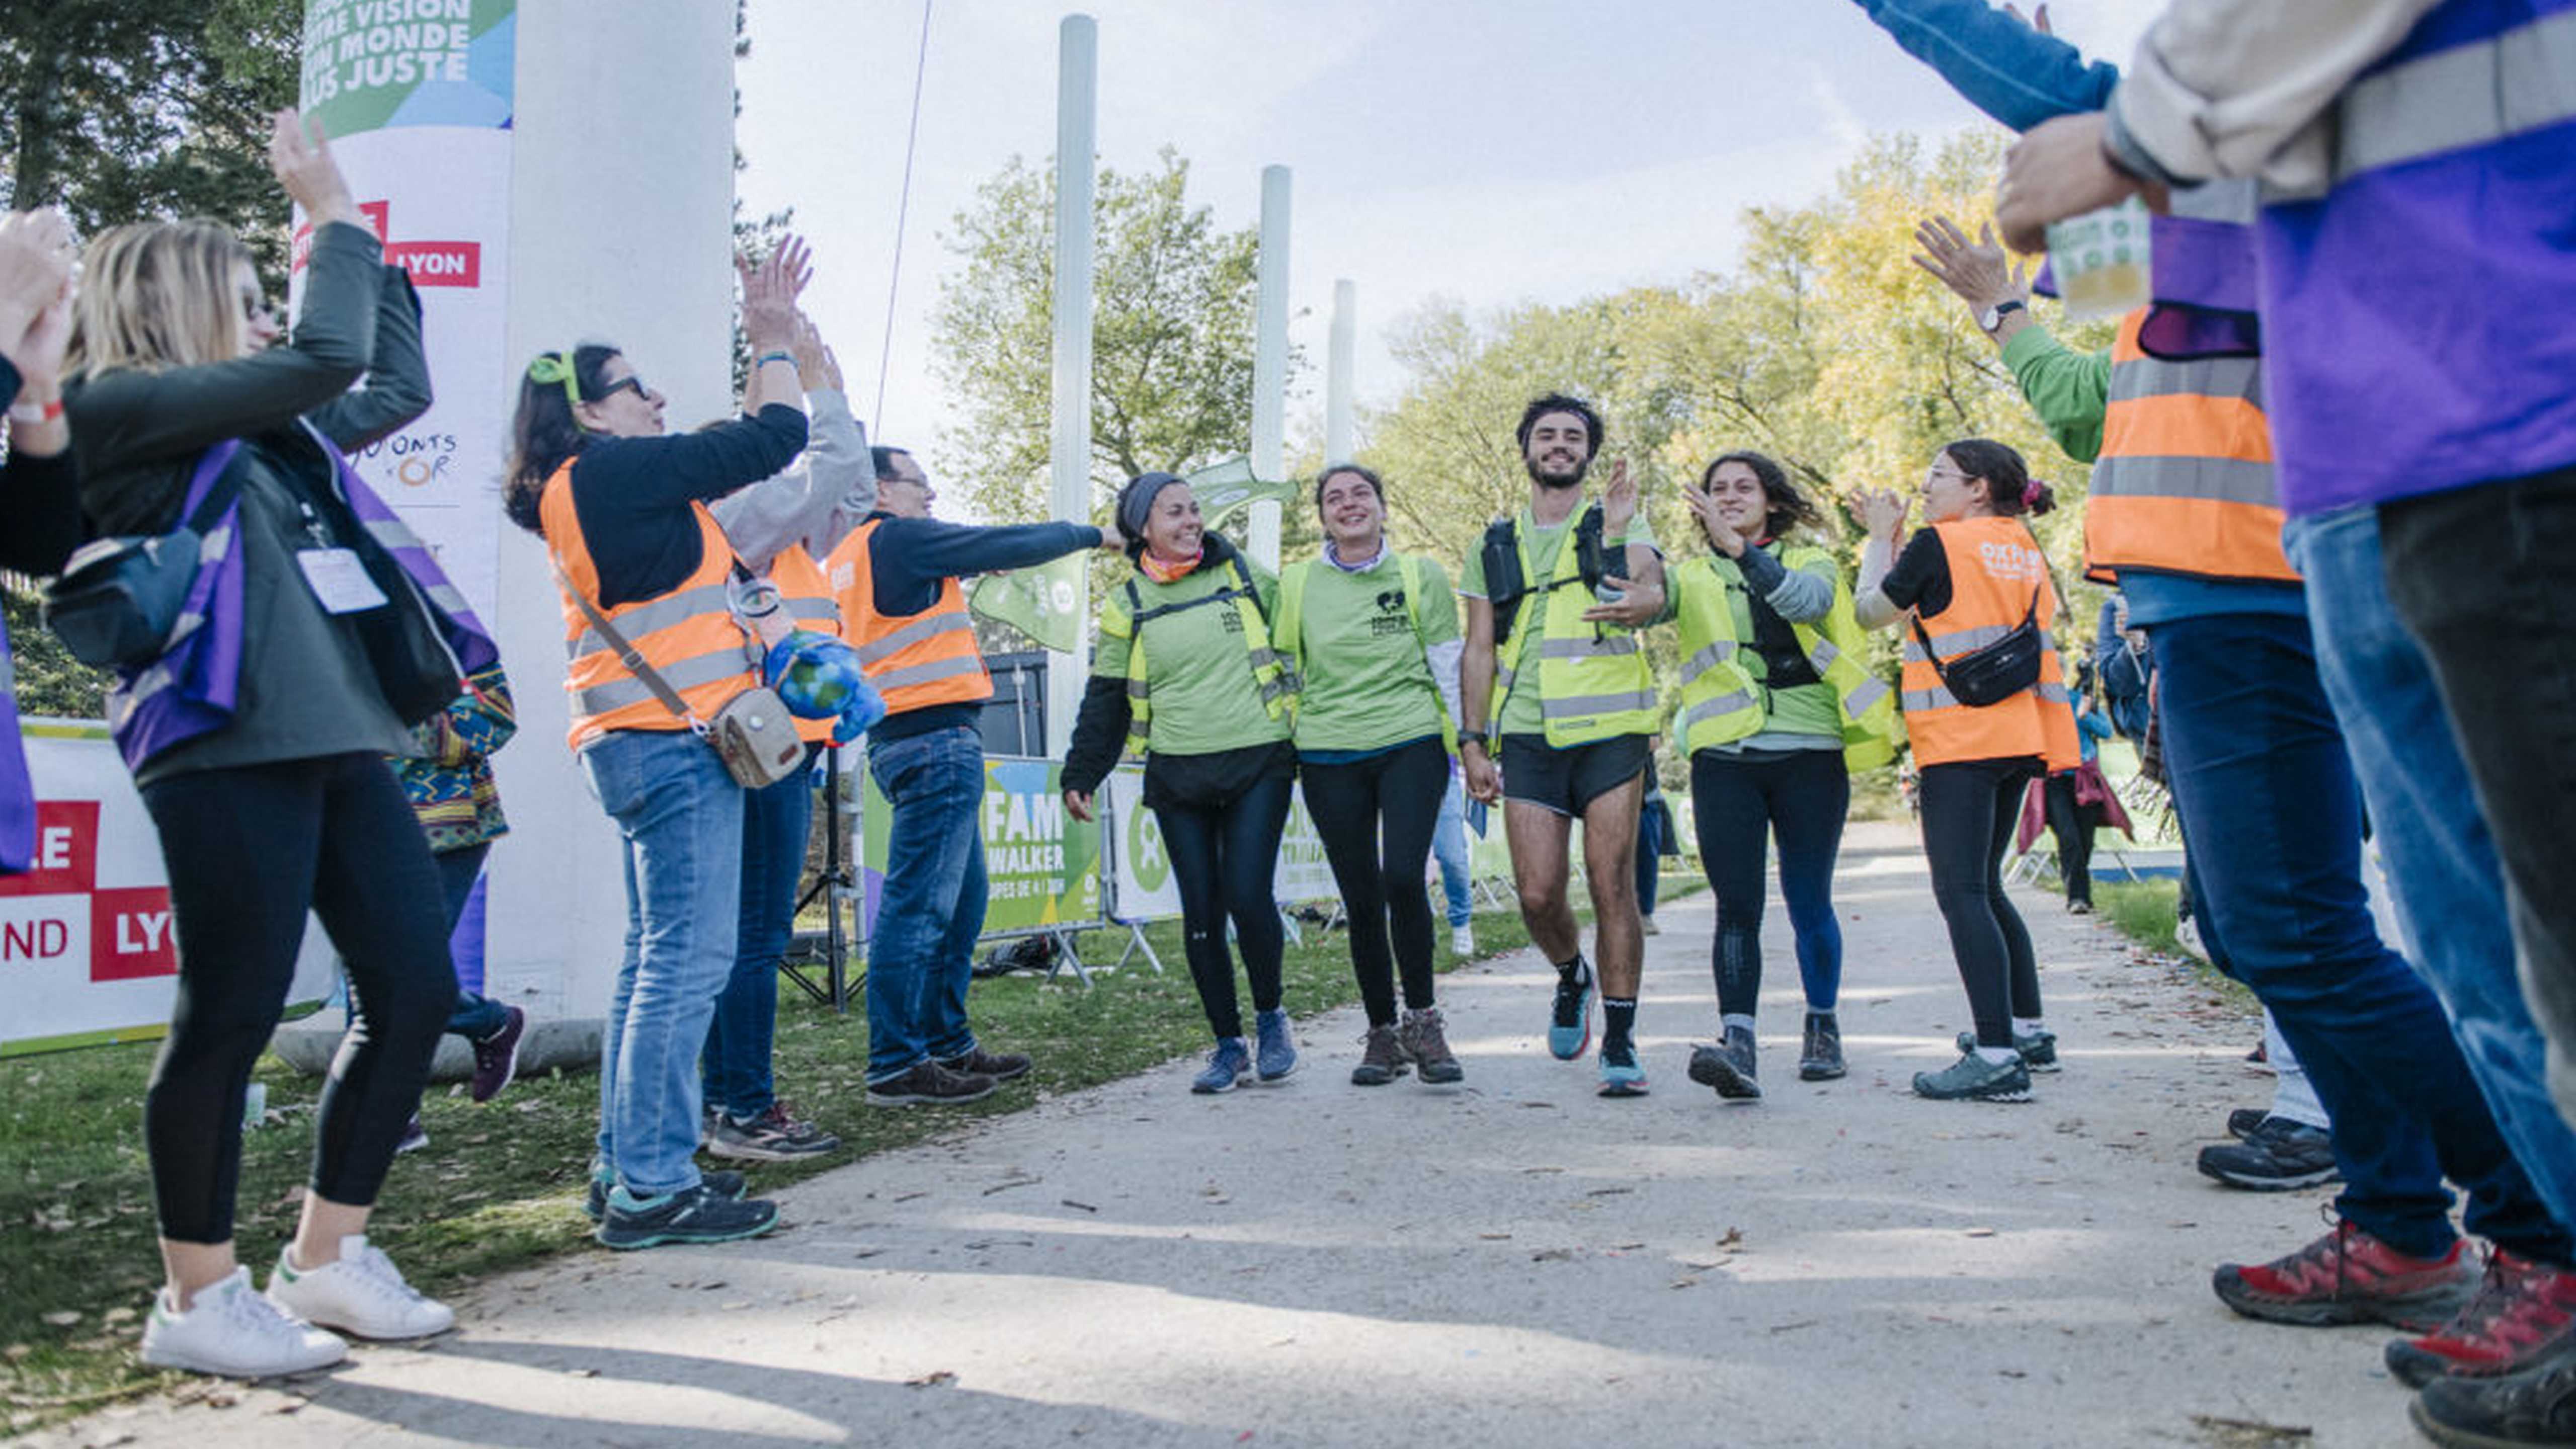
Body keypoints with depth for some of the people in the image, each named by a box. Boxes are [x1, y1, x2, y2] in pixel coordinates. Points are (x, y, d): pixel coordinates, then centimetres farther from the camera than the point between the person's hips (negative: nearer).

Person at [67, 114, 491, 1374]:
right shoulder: (121, 407, -2)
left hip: (342, 743, 9)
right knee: (230, 1016, -3)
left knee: (416, 988, 6)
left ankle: (326, 1257, 20)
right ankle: (198, 1298, 13)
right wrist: (333, 213, 1)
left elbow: (397, 387, 32)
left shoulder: (271, 428, 21)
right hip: (226, 751, -8)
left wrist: (362, 237, 30)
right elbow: (327, 358, -12)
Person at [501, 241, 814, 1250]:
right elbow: (776, 439, -5)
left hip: (648, 739, 11)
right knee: (689, 958, -10)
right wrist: (773, 340, 8)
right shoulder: (610, 471, -8)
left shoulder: (591, 488, 21)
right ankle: (651, 1187, -7)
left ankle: (627, 1168, 20)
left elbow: (739, 448, 27)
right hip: (673, 737, -11)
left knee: (658, 958, 14)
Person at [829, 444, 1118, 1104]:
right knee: (919, 903, -9)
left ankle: (948, 1045, 22)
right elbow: (1009, 546, -4)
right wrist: (1090, 535, 10)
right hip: (937, 738, -10)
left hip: (902, 739, 10)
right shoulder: (897, 538, -6)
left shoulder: (841, 560, 20)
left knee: (960, 901, 15)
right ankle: (896, 1067, -7)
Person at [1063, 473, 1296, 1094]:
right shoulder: (1128, 605, 7)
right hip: (1178, 779, 2)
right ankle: (1228, 1045, 16)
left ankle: (1272, 1017, 13)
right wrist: (1081, 775, 8)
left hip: (1258, 765, -2)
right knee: (1201, 914, 2)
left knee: (1248, 898, -12)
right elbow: (1106, 699, 12)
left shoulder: (1246, 574, 5)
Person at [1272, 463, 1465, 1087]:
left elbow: (1449, 669, 8)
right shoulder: (1295, 584, 8)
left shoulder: (1421, 577, 6)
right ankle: (1382, 1033, 18)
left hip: (1411, 744, -2)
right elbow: (1281, 672, 16)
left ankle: (1422, 1018, 0)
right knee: (1361, 898, 3)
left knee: (1403, 878, -19)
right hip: (1330, 757, 2)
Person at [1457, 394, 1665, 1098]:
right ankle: (1572, 976, 30)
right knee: (1538, 895, -3)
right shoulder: (1495, 546, 16)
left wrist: (1642, 601, -35)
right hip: (1529, 737, 2)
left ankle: (1620, 1044, 6)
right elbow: (1478, 651, 14)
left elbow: (1652, 585, -12)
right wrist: (1472, 741, 6)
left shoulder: (1619, 527, 9)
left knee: (1612, 886, -5)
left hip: (1610, 731, -2)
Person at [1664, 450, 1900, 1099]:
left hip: (1809, 754, 0)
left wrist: (1740, 547, -28)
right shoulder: (1691, 576, 15)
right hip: (1725, 759, 1)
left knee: (1808, 902, 6)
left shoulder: (1811, 563, 9)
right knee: (1736, 905, -10)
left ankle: (1823, 1027, 26)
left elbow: (1805, 601, -14)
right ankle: (1738, 1046, -17)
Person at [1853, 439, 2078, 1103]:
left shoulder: (1940, 543, -7)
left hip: (1962, 738, -8)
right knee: (1984, 887, 19)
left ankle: (1997, 1056, -19)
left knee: (1961, 891, -11)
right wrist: (1897, 541, 21)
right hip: (2017, 739, 8)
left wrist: (1881, 537, 17)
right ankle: (2028, 1030, 25)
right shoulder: (2025, 551, 15)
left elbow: (1871, 611, 4)